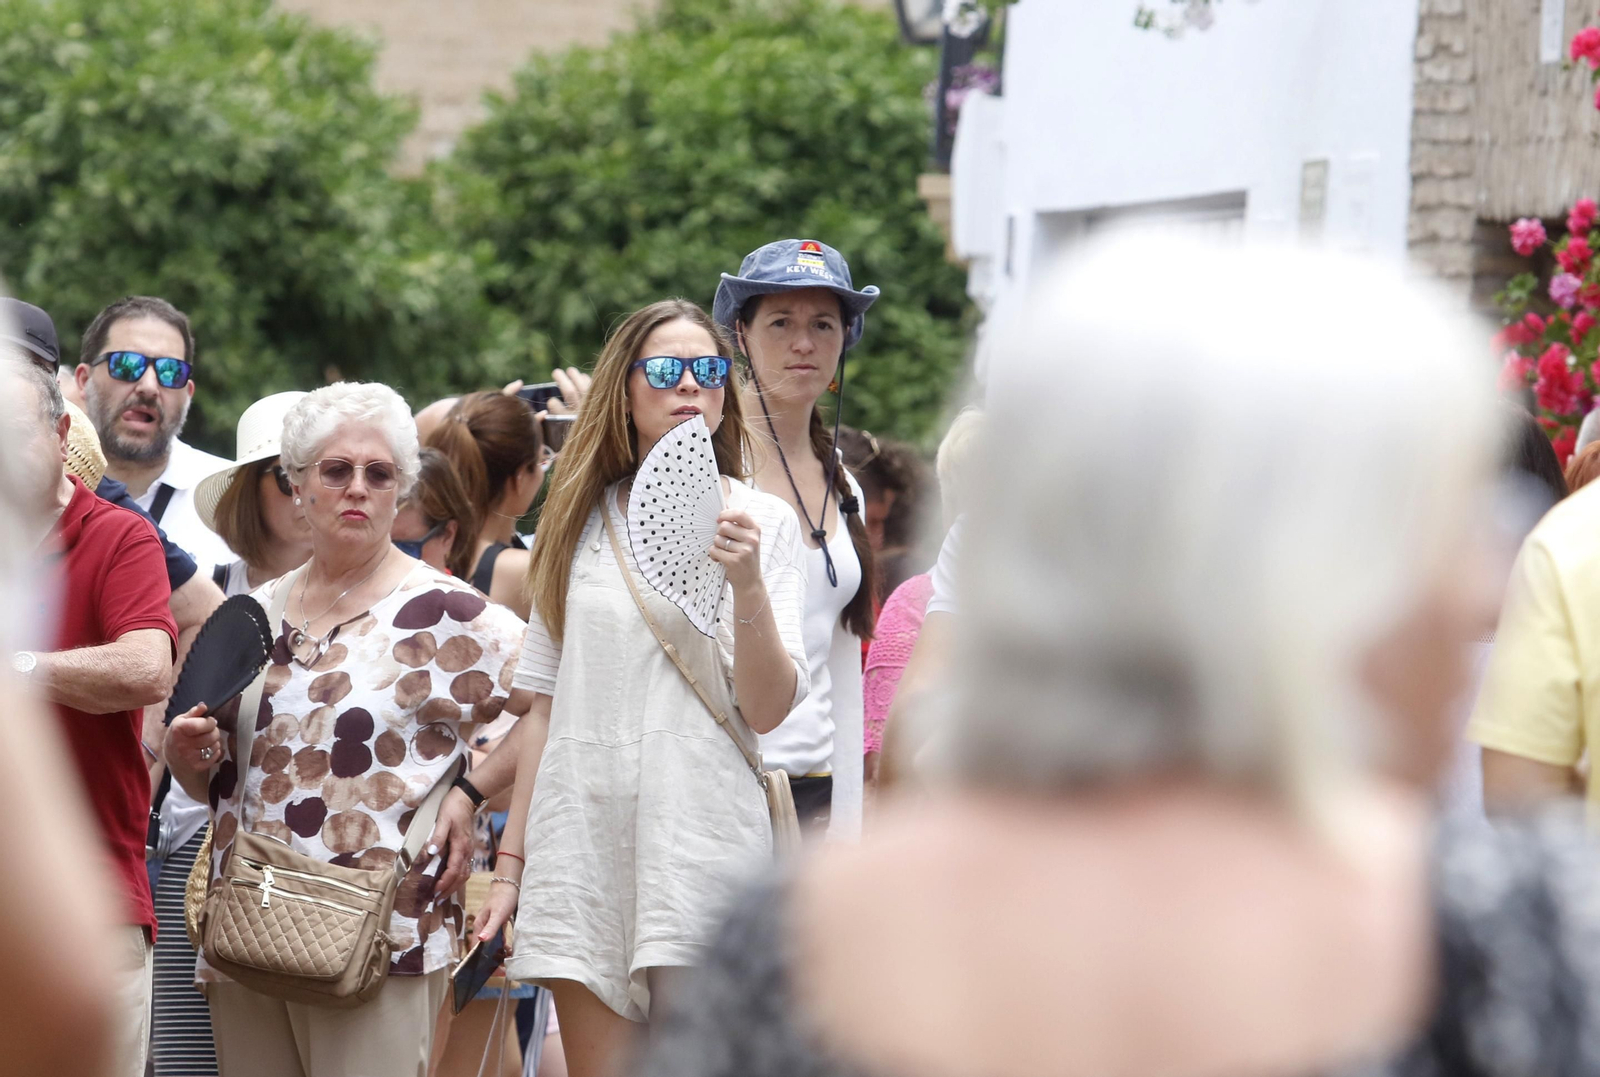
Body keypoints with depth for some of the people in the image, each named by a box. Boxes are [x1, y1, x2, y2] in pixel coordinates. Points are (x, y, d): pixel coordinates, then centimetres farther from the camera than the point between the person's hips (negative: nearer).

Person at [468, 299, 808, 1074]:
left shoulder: (760, 521, 4)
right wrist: (510, 862, 13)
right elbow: (547, 705, 16)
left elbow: (768, 711, -4)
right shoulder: (582, 520, 14)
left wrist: (747, 584, -18)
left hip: (701, 835, -3)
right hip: (583, 839, 3)